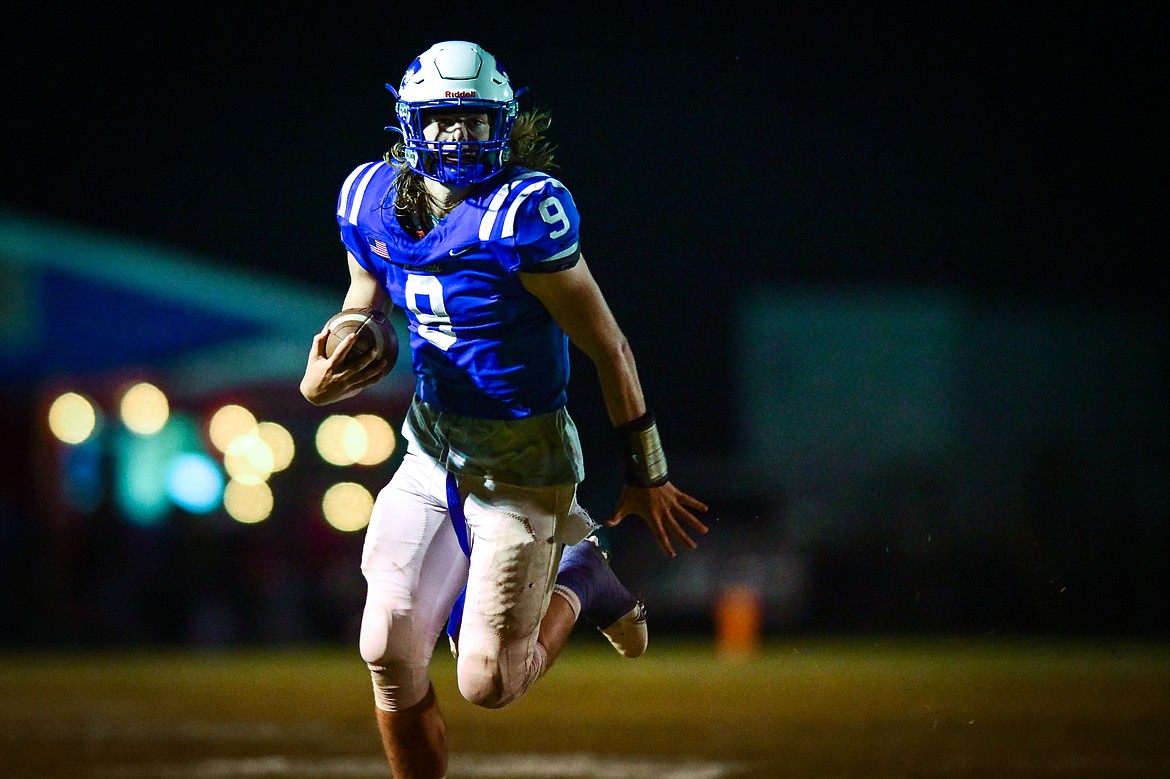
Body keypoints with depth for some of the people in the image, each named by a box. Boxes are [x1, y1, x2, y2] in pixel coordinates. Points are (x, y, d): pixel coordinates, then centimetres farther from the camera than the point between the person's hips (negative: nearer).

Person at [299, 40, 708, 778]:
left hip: (520, 460, -5)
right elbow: (358, 339, 12)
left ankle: (576, 581, 24)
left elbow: (609, 349, -14)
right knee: (389, 653, -2)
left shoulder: (521, 213, -22)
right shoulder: (373, 201, -2)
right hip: (432, 453, 6)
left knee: (488, 683, -5)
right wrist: (320, 382, -12)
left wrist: (647, 474, -8)